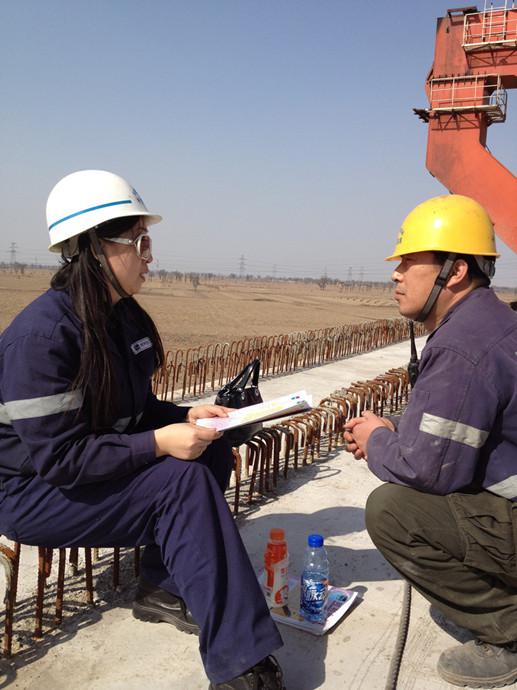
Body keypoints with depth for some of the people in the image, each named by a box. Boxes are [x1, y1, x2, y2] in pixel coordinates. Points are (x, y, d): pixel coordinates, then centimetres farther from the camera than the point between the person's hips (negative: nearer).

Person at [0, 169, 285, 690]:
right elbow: (55, 456, -26)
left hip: (104, 466, 8)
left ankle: (161, 589, 4)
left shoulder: (125, 317, 1)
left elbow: (137, 409, 12)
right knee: (183, 481, -25)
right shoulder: (42, 333, -25)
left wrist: (186, 417, -7)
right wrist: (159, 444, -29)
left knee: (214, 453, -7)